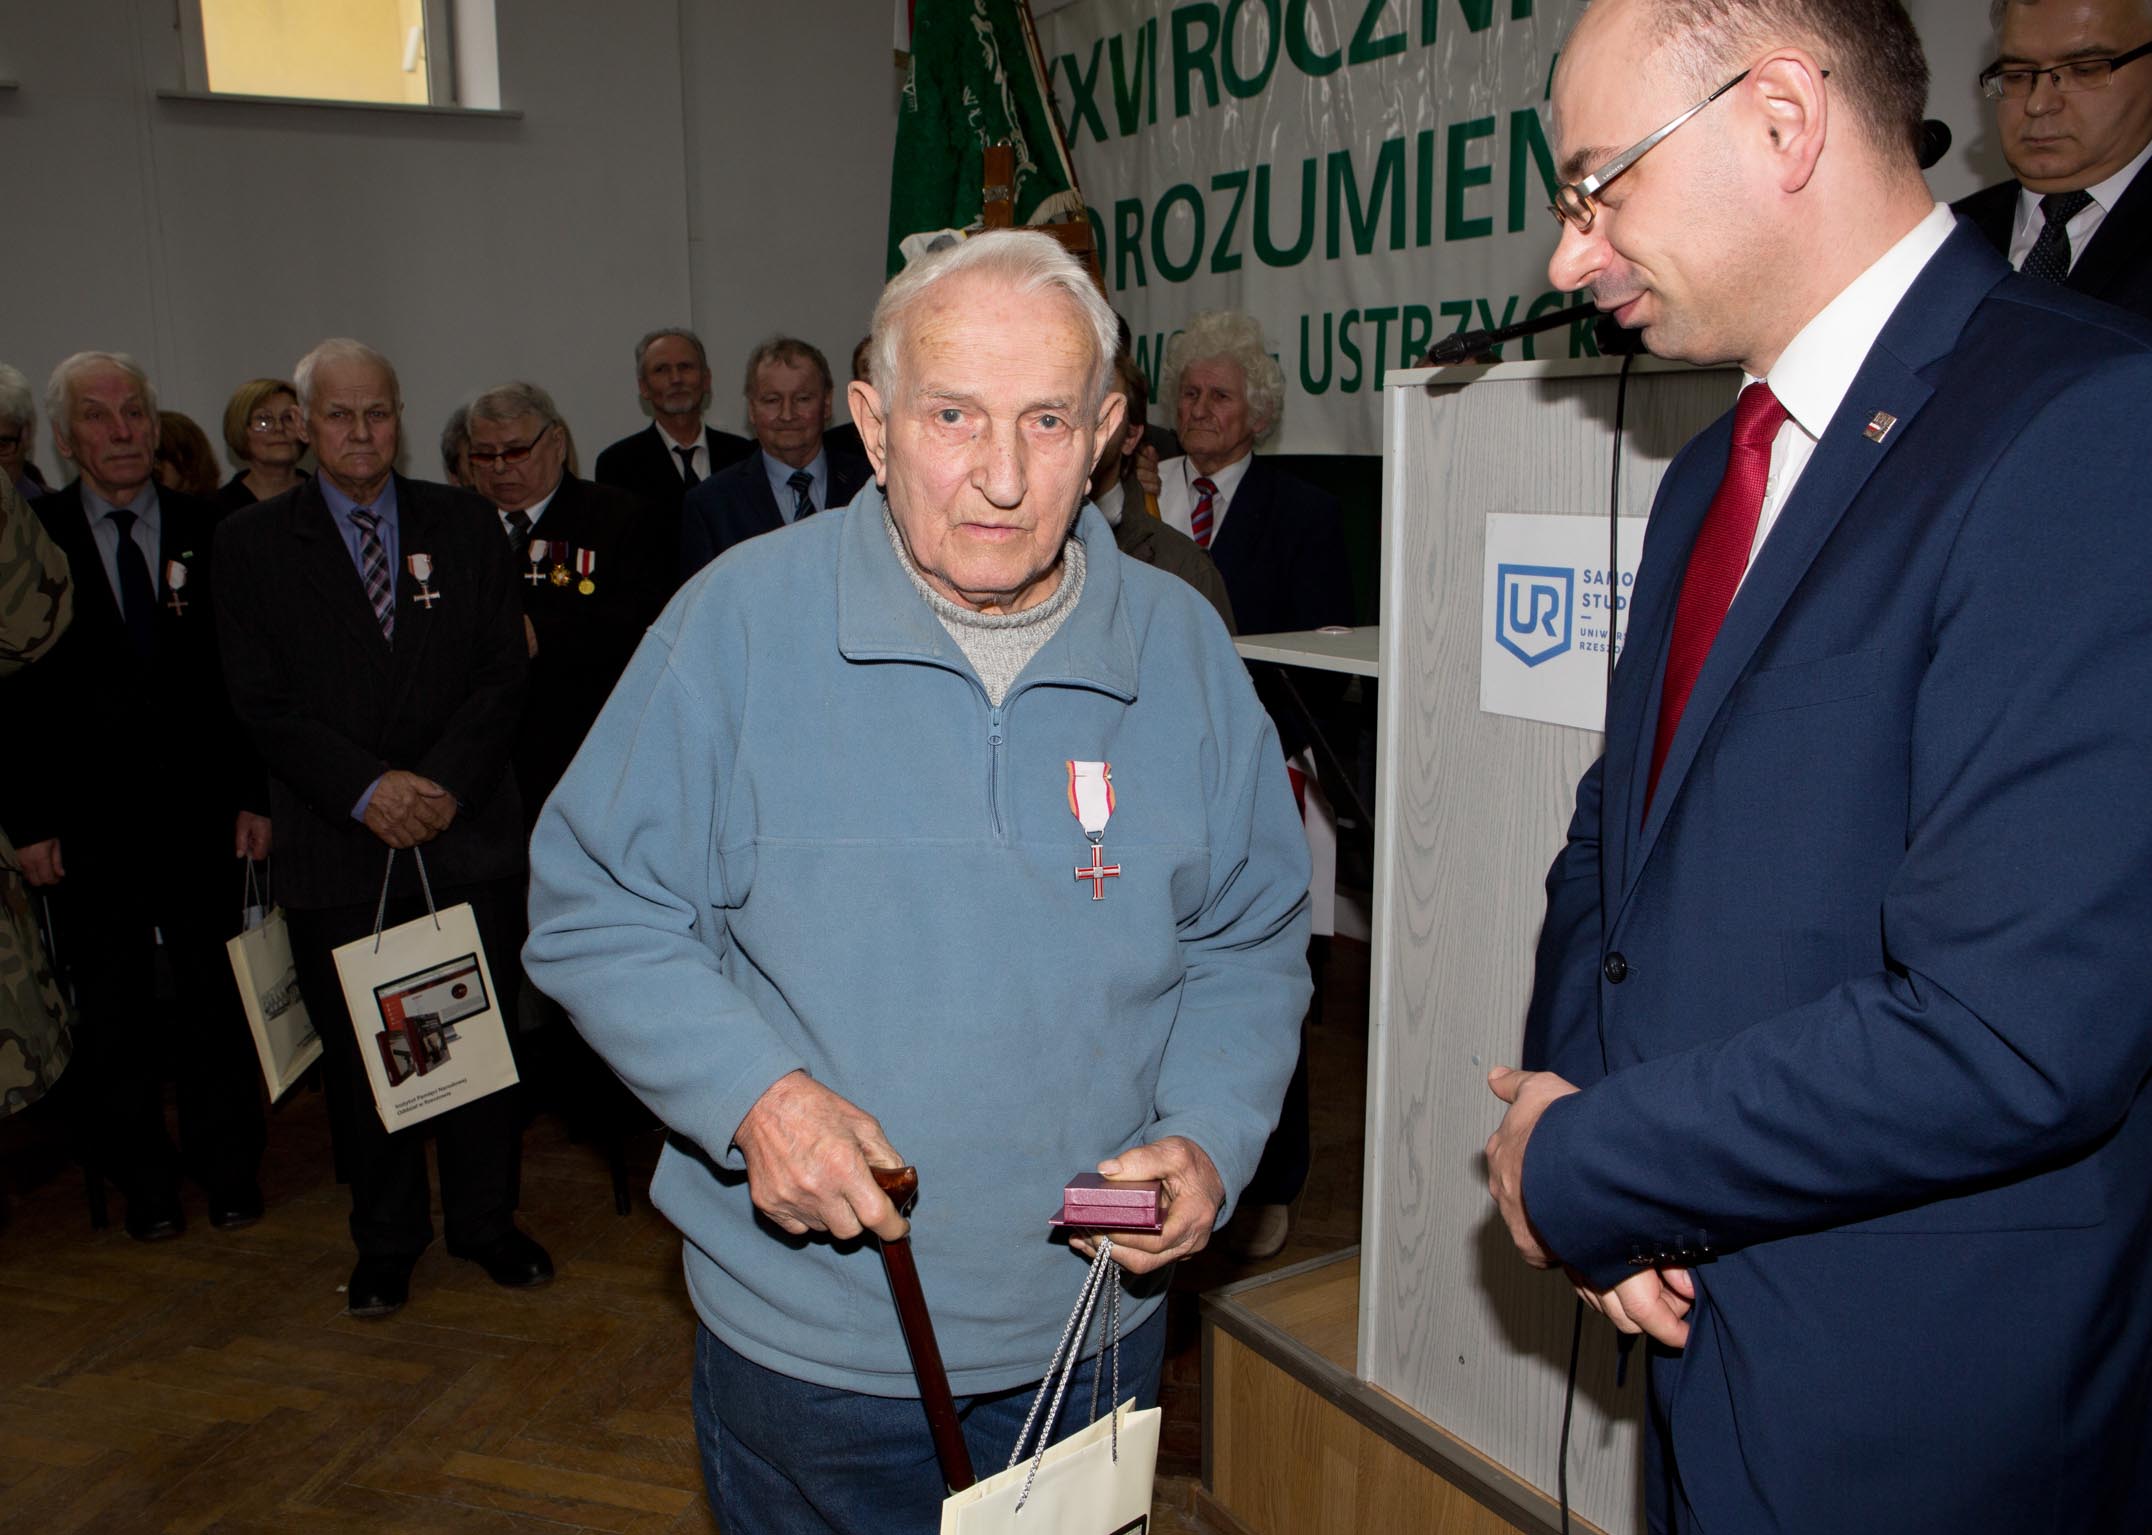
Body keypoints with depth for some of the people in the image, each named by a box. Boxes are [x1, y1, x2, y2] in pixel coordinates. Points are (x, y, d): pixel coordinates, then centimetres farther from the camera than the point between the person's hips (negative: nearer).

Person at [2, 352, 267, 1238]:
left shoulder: (212, 535, 3)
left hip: (203, 817, 1)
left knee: (219, 1000, 9)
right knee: (112, 1015, 10)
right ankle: (144, 1183, 26)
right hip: (87, 825, 0)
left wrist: (255, 796, -2)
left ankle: (228, 1170, 26)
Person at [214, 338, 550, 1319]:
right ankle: (385, 1242, 26)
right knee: (359, 1056, 8)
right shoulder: (252, 542, 4)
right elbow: (261, 703, -2)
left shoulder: (464, 525, 7)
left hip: (468, 837, 1)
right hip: (336, 851, 0)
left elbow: (504, 674, 2)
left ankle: (485, 1221, 25)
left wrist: (445, 781, -12)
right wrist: (367, 788, -14)